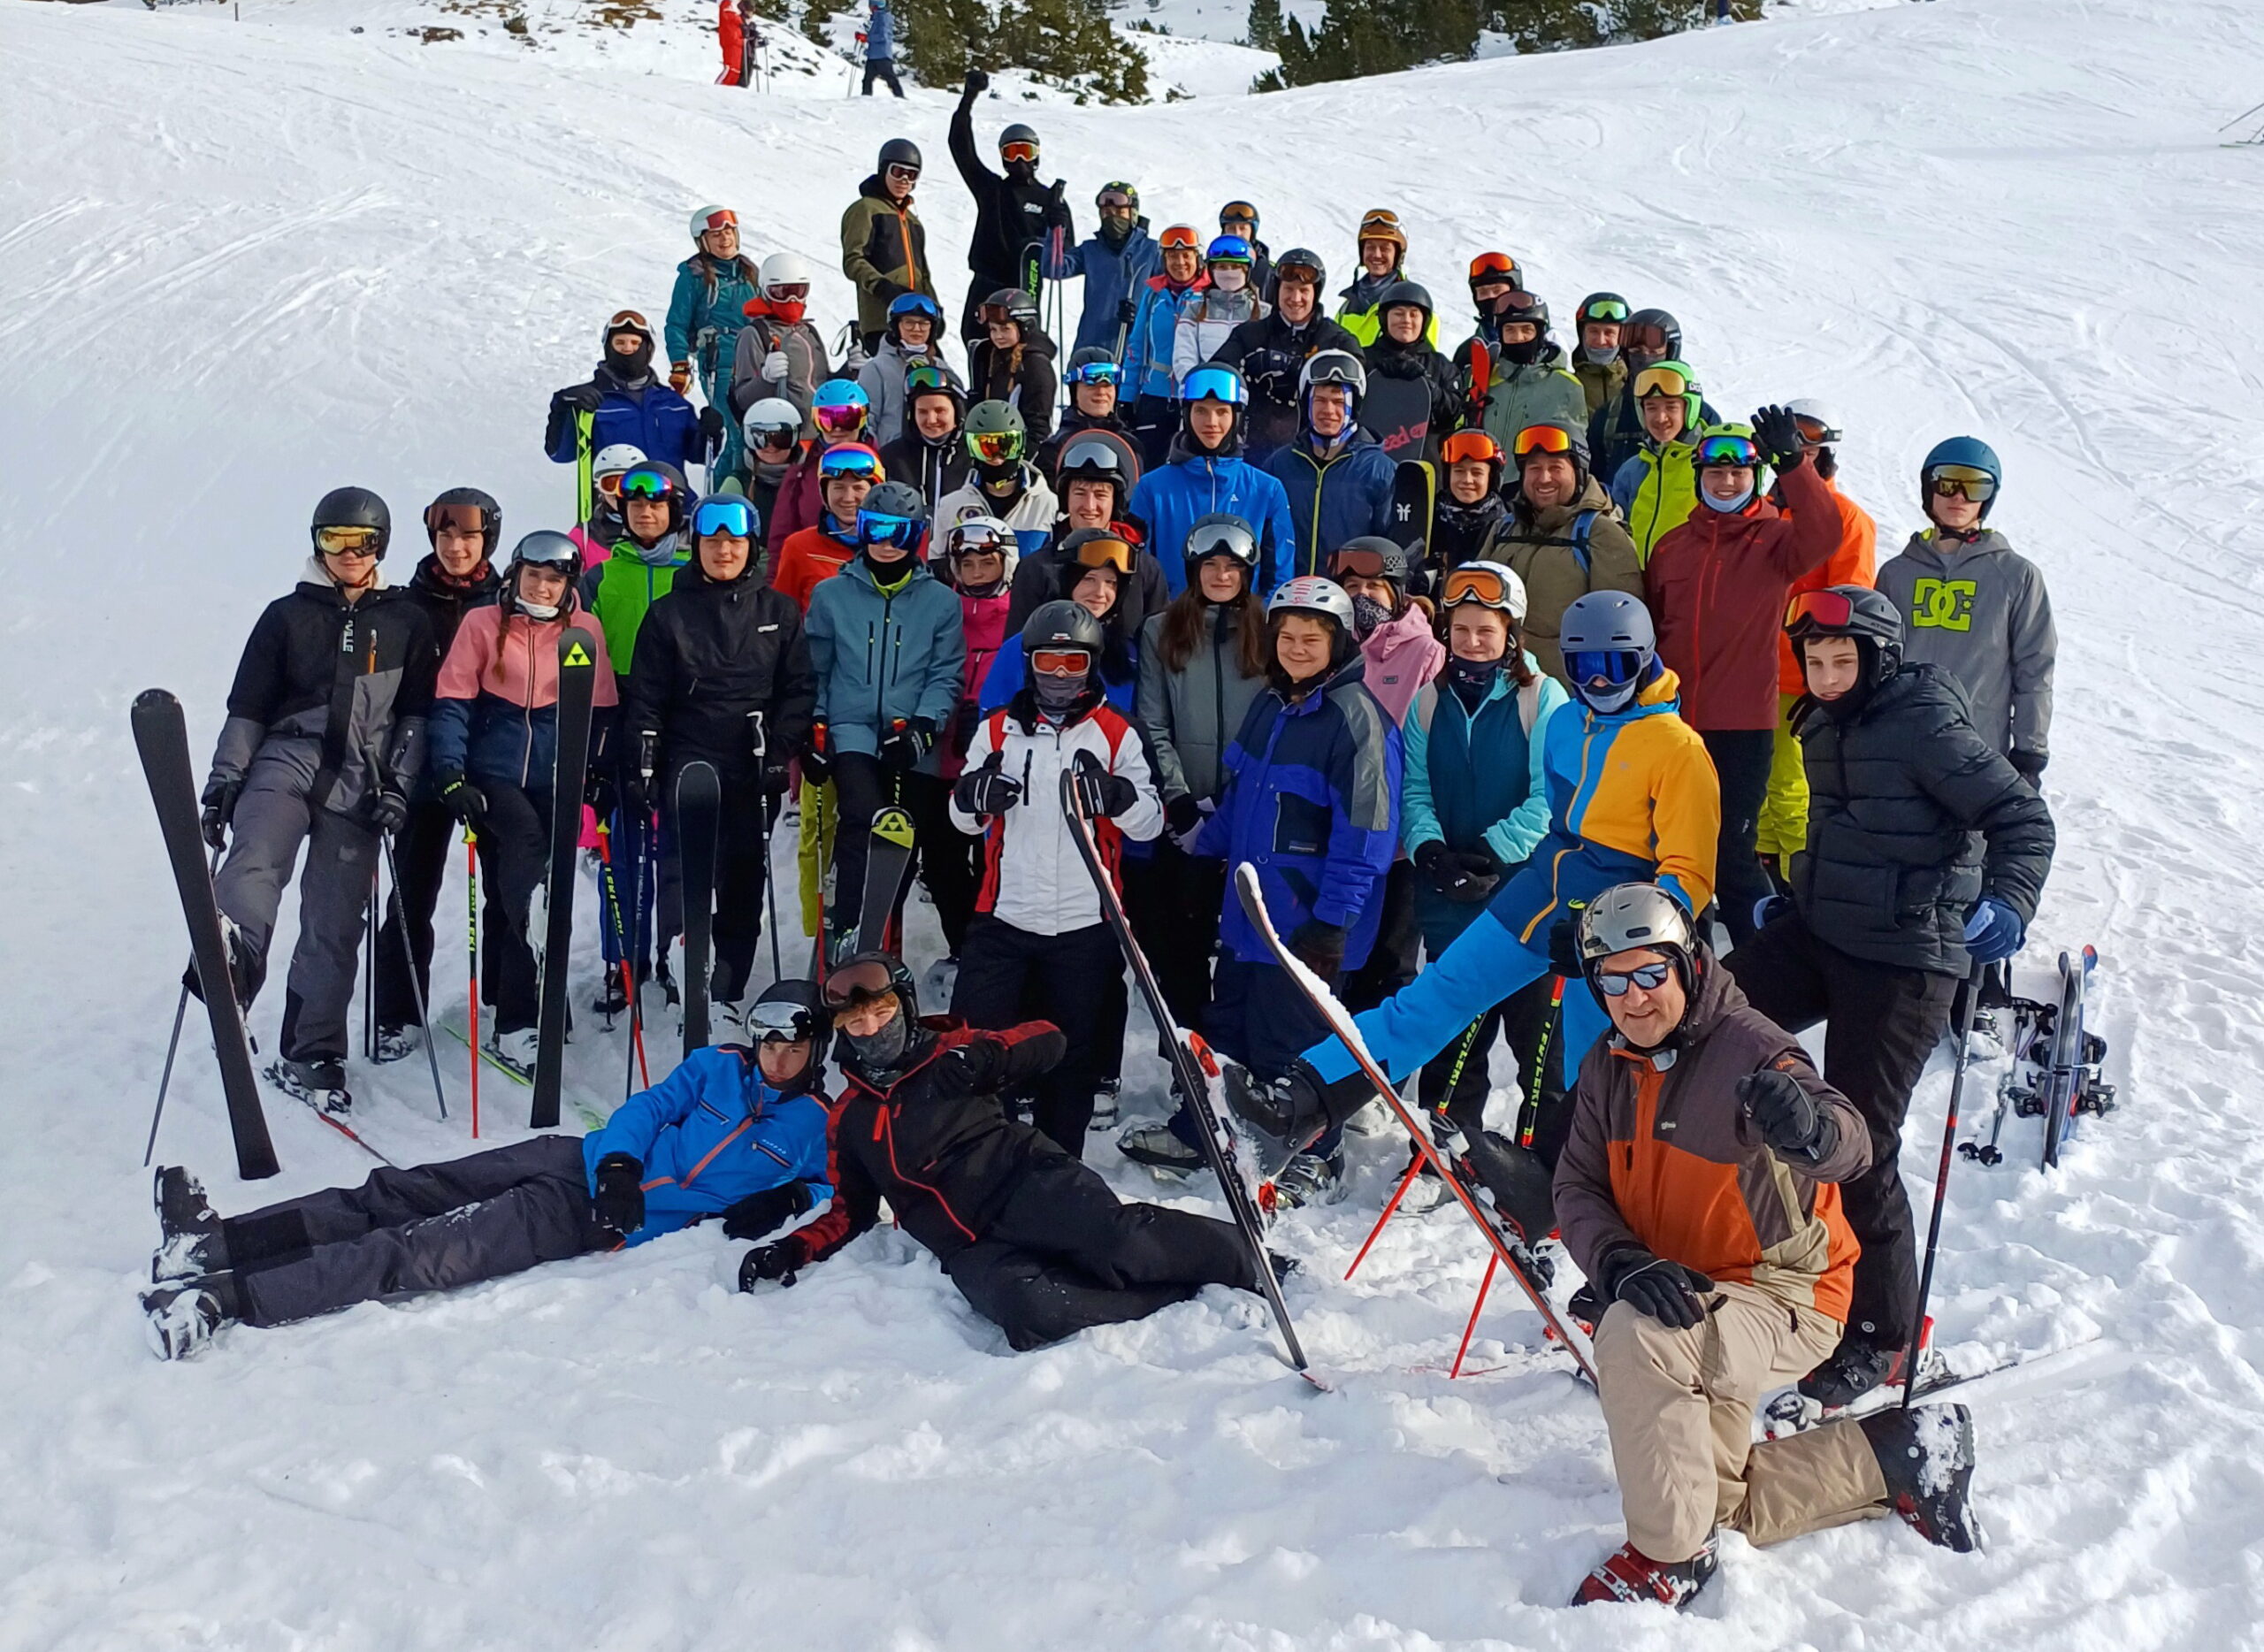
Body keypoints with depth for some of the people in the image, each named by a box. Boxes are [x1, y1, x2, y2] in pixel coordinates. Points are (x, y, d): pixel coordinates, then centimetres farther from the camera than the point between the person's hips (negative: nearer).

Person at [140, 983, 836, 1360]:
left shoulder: (817, 1130, 3)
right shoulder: (718, 1066, 12)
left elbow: (833, 1189, 4)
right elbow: (648, 1108, 7)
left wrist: (786, 1202, -17)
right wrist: (619, 1164, -13)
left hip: (599, 1223, -4)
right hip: (583, 1164, 4)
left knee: (434, 1255, -18)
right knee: (401, 1194, -8)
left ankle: (223, 1301, -25)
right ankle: (217, 1241, -10)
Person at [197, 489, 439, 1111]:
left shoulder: (407, 622, 13)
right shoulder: (288, 615, 12)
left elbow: (416, 713, 11)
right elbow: (247, 707, 12)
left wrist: (399, 784, 0)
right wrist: (223, 781, 4)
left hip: (360, 784, 0)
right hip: (286, 759, 0)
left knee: (334, 924, -1)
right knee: (257, 860, -31)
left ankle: (308, 1057, 6)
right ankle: (230, 963, -57)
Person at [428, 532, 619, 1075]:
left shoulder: (585, 632, 7)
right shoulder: (482, 624, 2)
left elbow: (599, 711, 13)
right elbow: (452, 703, -1)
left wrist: (598, 771, 4)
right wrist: (450, 773, -11)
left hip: (555, 781, 3)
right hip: (493, 775, -3)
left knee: (512, 893, 6)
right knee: (526, 848, -22)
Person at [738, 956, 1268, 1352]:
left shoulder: (947, 1055, 14)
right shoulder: (849, 1119, 24)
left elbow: (1047, 1040, 7)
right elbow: (851, 1212, 29)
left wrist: (983, 1058, -11)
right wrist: (794, 1250, 11)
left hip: (1027, 1181, -1)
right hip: (970, 1247, 2)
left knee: (1119, 1244, -34)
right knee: (1021, 1304, -35)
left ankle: (1244, 1258, -13)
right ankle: (1184, 1298, -26)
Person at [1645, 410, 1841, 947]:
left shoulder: (1774, 539, 0)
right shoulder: (1672, 546, 9)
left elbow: (1823, 535, -23)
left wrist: (1791, 462, -32)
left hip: (1743, 724, -4)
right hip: (1673, 721, 4)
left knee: (1732, 851, -2)